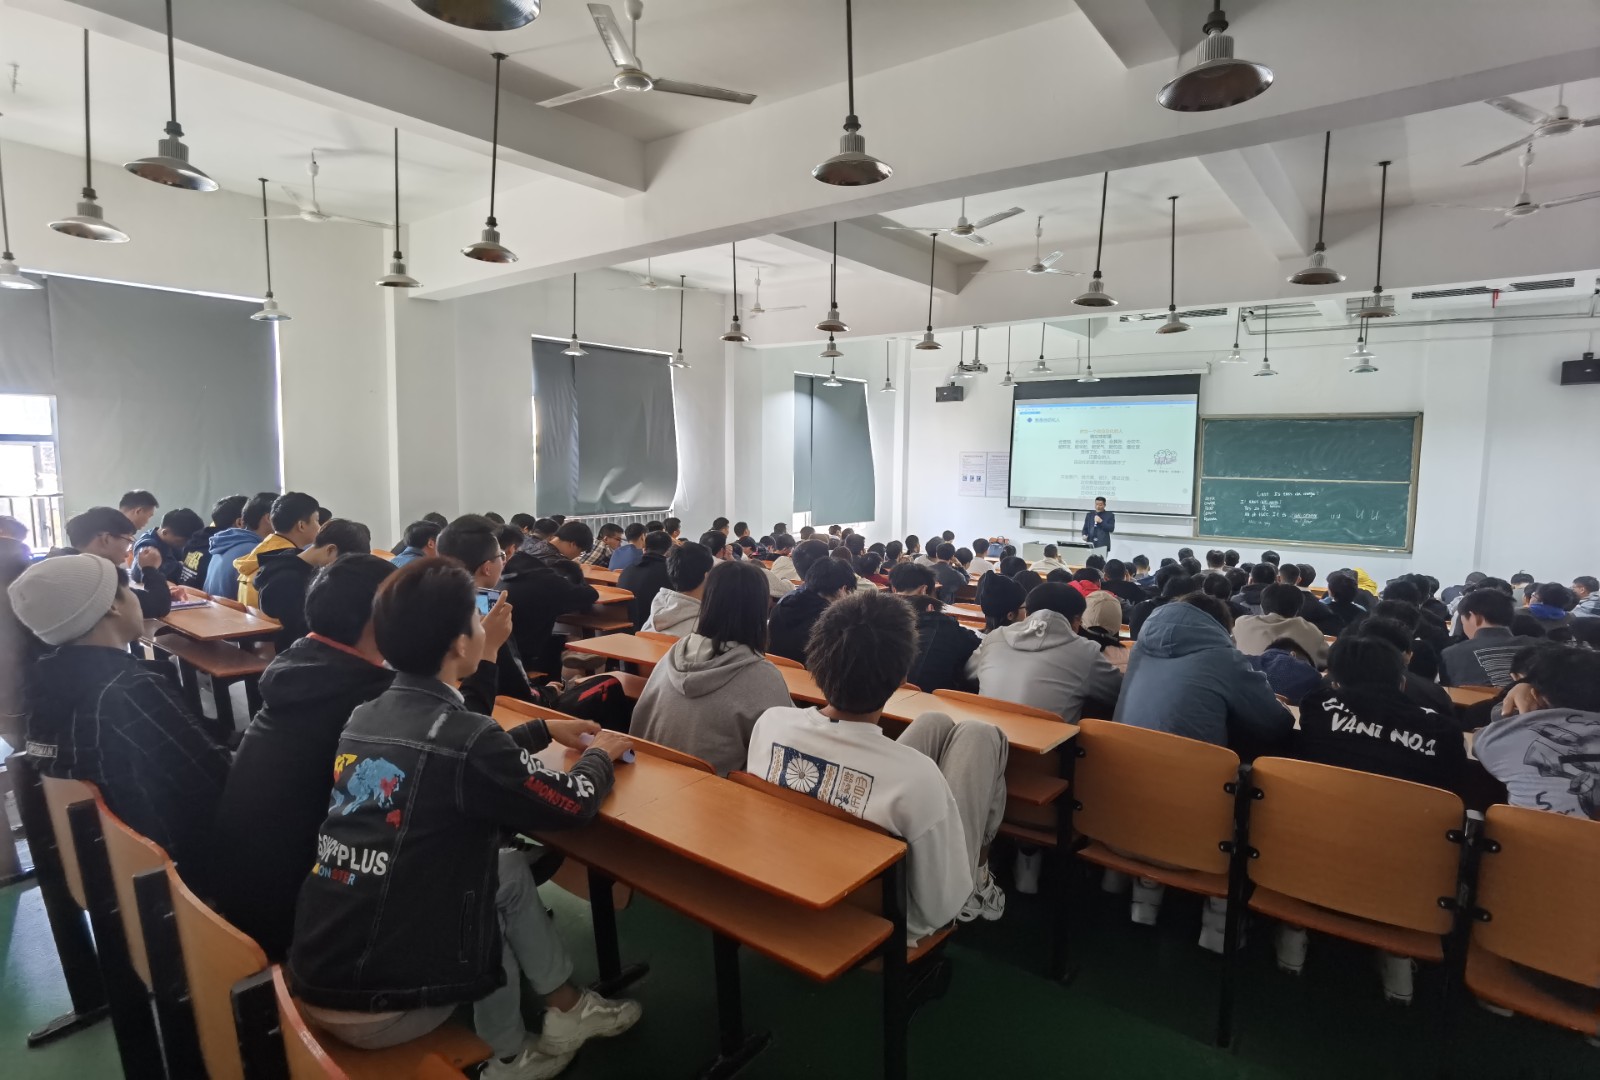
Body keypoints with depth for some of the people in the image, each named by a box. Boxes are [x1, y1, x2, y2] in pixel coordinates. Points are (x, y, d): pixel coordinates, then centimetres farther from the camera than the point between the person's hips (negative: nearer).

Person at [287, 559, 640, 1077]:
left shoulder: (365, 717, 1)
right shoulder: (460, 737, -23)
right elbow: (573, 803, -9)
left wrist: (543, 730, 25)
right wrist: (599, 755, 11)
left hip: (315, 976, 7)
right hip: (373, 1007, -7)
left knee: (511, 869, 14)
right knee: (504, 878, 15)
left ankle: (564, 1006, 29)